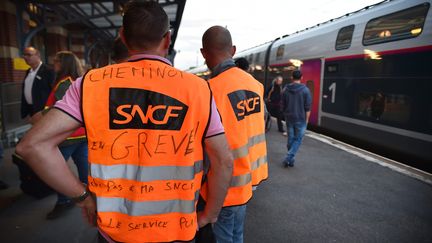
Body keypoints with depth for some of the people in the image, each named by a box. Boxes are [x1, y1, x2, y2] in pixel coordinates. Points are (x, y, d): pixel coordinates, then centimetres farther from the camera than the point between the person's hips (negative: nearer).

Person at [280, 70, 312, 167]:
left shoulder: (285, 89, 1)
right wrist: (307, 120, 1)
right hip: (300, 119, -3)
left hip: (289, 118, 3)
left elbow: (282, 105, 7)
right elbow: (308, 107, -8)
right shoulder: (305, 90, -9)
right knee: (298, 139, 5)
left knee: (291, 139, 13)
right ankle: (288, 158, -7)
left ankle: (291, 159, 19)